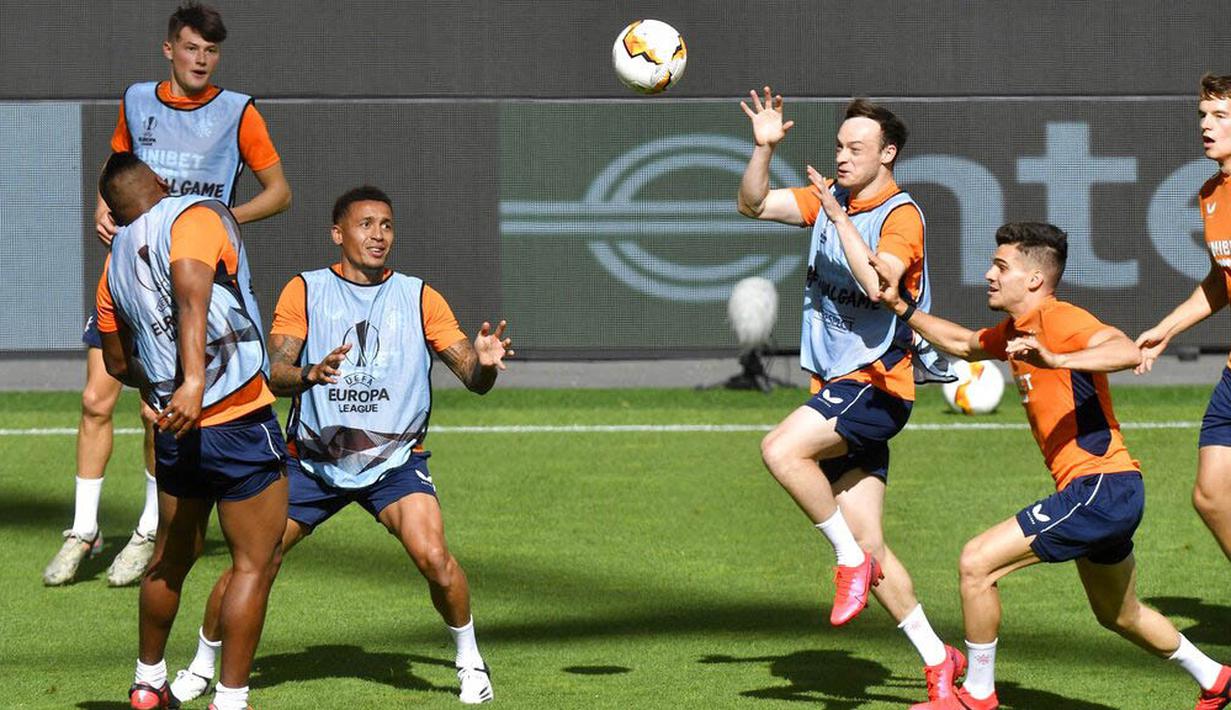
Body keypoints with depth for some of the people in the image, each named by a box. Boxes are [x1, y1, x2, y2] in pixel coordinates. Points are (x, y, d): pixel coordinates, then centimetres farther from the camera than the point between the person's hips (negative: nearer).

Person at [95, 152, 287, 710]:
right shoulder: (196, 214, -5)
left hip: (176, 430, 7)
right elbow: (190, 294, -24)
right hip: (239, 422, -7)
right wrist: (194, 379, -34)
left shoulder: (114, 265, 13)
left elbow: (117, 361, 25)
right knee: (255, 564, 1)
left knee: (171, 558, 22)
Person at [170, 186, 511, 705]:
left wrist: (484, 362, -26)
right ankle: (202, 667, 17)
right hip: (312, 460, 0)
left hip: (395, 460, 0)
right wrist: (311, 374, -32)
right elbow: (275, 374, -10)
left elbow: (474, 379, -1)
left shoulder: (419, 298, 1)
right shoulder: (304, 292, 0)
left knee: (433, 557, -23)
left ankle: (469, 661, 1)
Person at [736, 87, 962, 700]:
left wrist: (841, 219, -24)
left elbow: (878, 283, -26)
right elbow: (753, 204, 13)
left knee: (781, 449, -29)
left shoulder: (901, 215, -10)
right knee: (868, 542, 4)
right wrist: (764, 147, -1)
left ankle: (852, 560, -14)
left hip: (875, 384, -8)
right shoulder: (831, 197, 12)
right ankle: (938, 660, 11)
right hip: (838, 386, 8)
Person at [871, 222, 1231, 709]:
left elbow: (1128, 353, -32)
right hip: (1102, 492, 10)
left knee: (977, 563, -12)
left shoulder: (1058, 320, -15)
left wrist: (1054, 360, -44)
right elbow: (962, 344, 32)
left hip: (1100, 486, -10)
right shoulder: (1015, 331, 13)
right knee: (1119, 616, 27)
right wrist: (901, 307, 21)